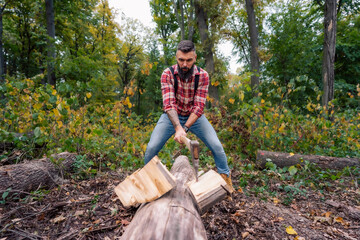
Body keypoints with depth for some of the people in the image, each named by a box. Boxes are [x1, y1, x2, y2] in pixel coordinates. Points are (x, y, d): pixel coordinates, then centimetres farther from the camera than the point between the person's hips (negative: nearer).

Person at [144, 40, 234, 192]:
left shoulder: (203, 75, -17)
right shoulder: (167, 74, -19)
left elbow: (199, 106, -22)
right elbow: (169, 103, -29)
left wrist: (185, 128, -34)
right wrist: (178, 127, -44)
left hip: (194, 116, 1)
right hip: (172, 116, 0)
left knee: (217, 146, -9)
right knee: (151, 148, -11)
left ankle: (226, 179, 16)